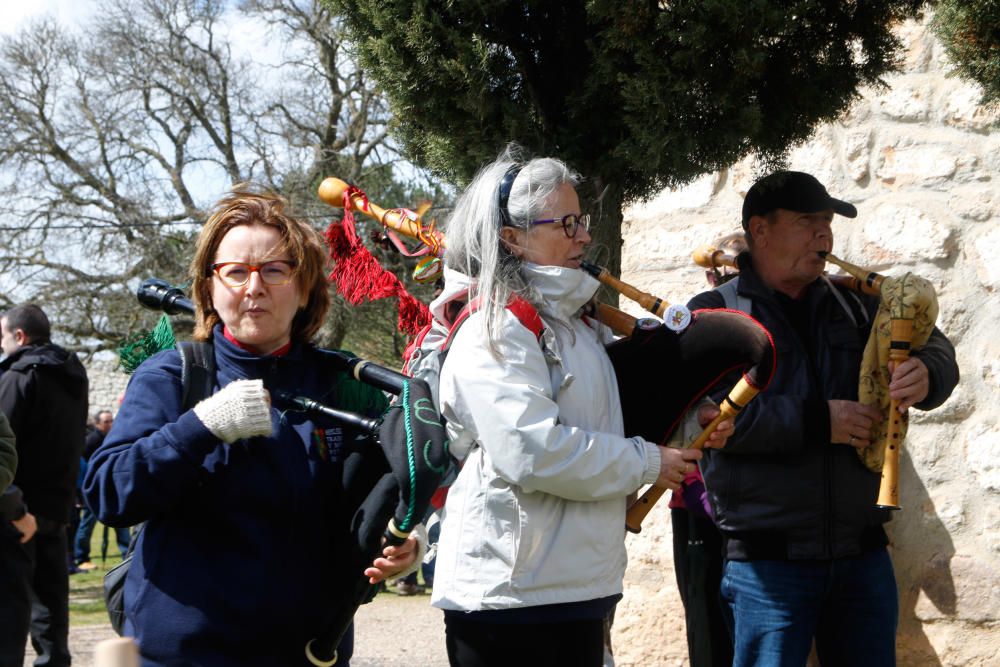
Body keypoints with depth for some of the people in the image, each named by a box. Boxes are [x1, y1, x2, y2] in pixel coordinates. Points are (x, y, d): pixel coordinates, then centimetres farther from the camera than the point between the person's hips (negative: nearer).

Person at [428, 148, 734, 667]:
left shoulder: (574, 321, 16)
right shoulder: (494, 332, -13)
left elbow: (602, 419, 30)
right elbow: (532, 451, -24)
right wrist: (646, 463, -13)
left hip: (579, 588, 9)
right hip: (508, 593, -9)